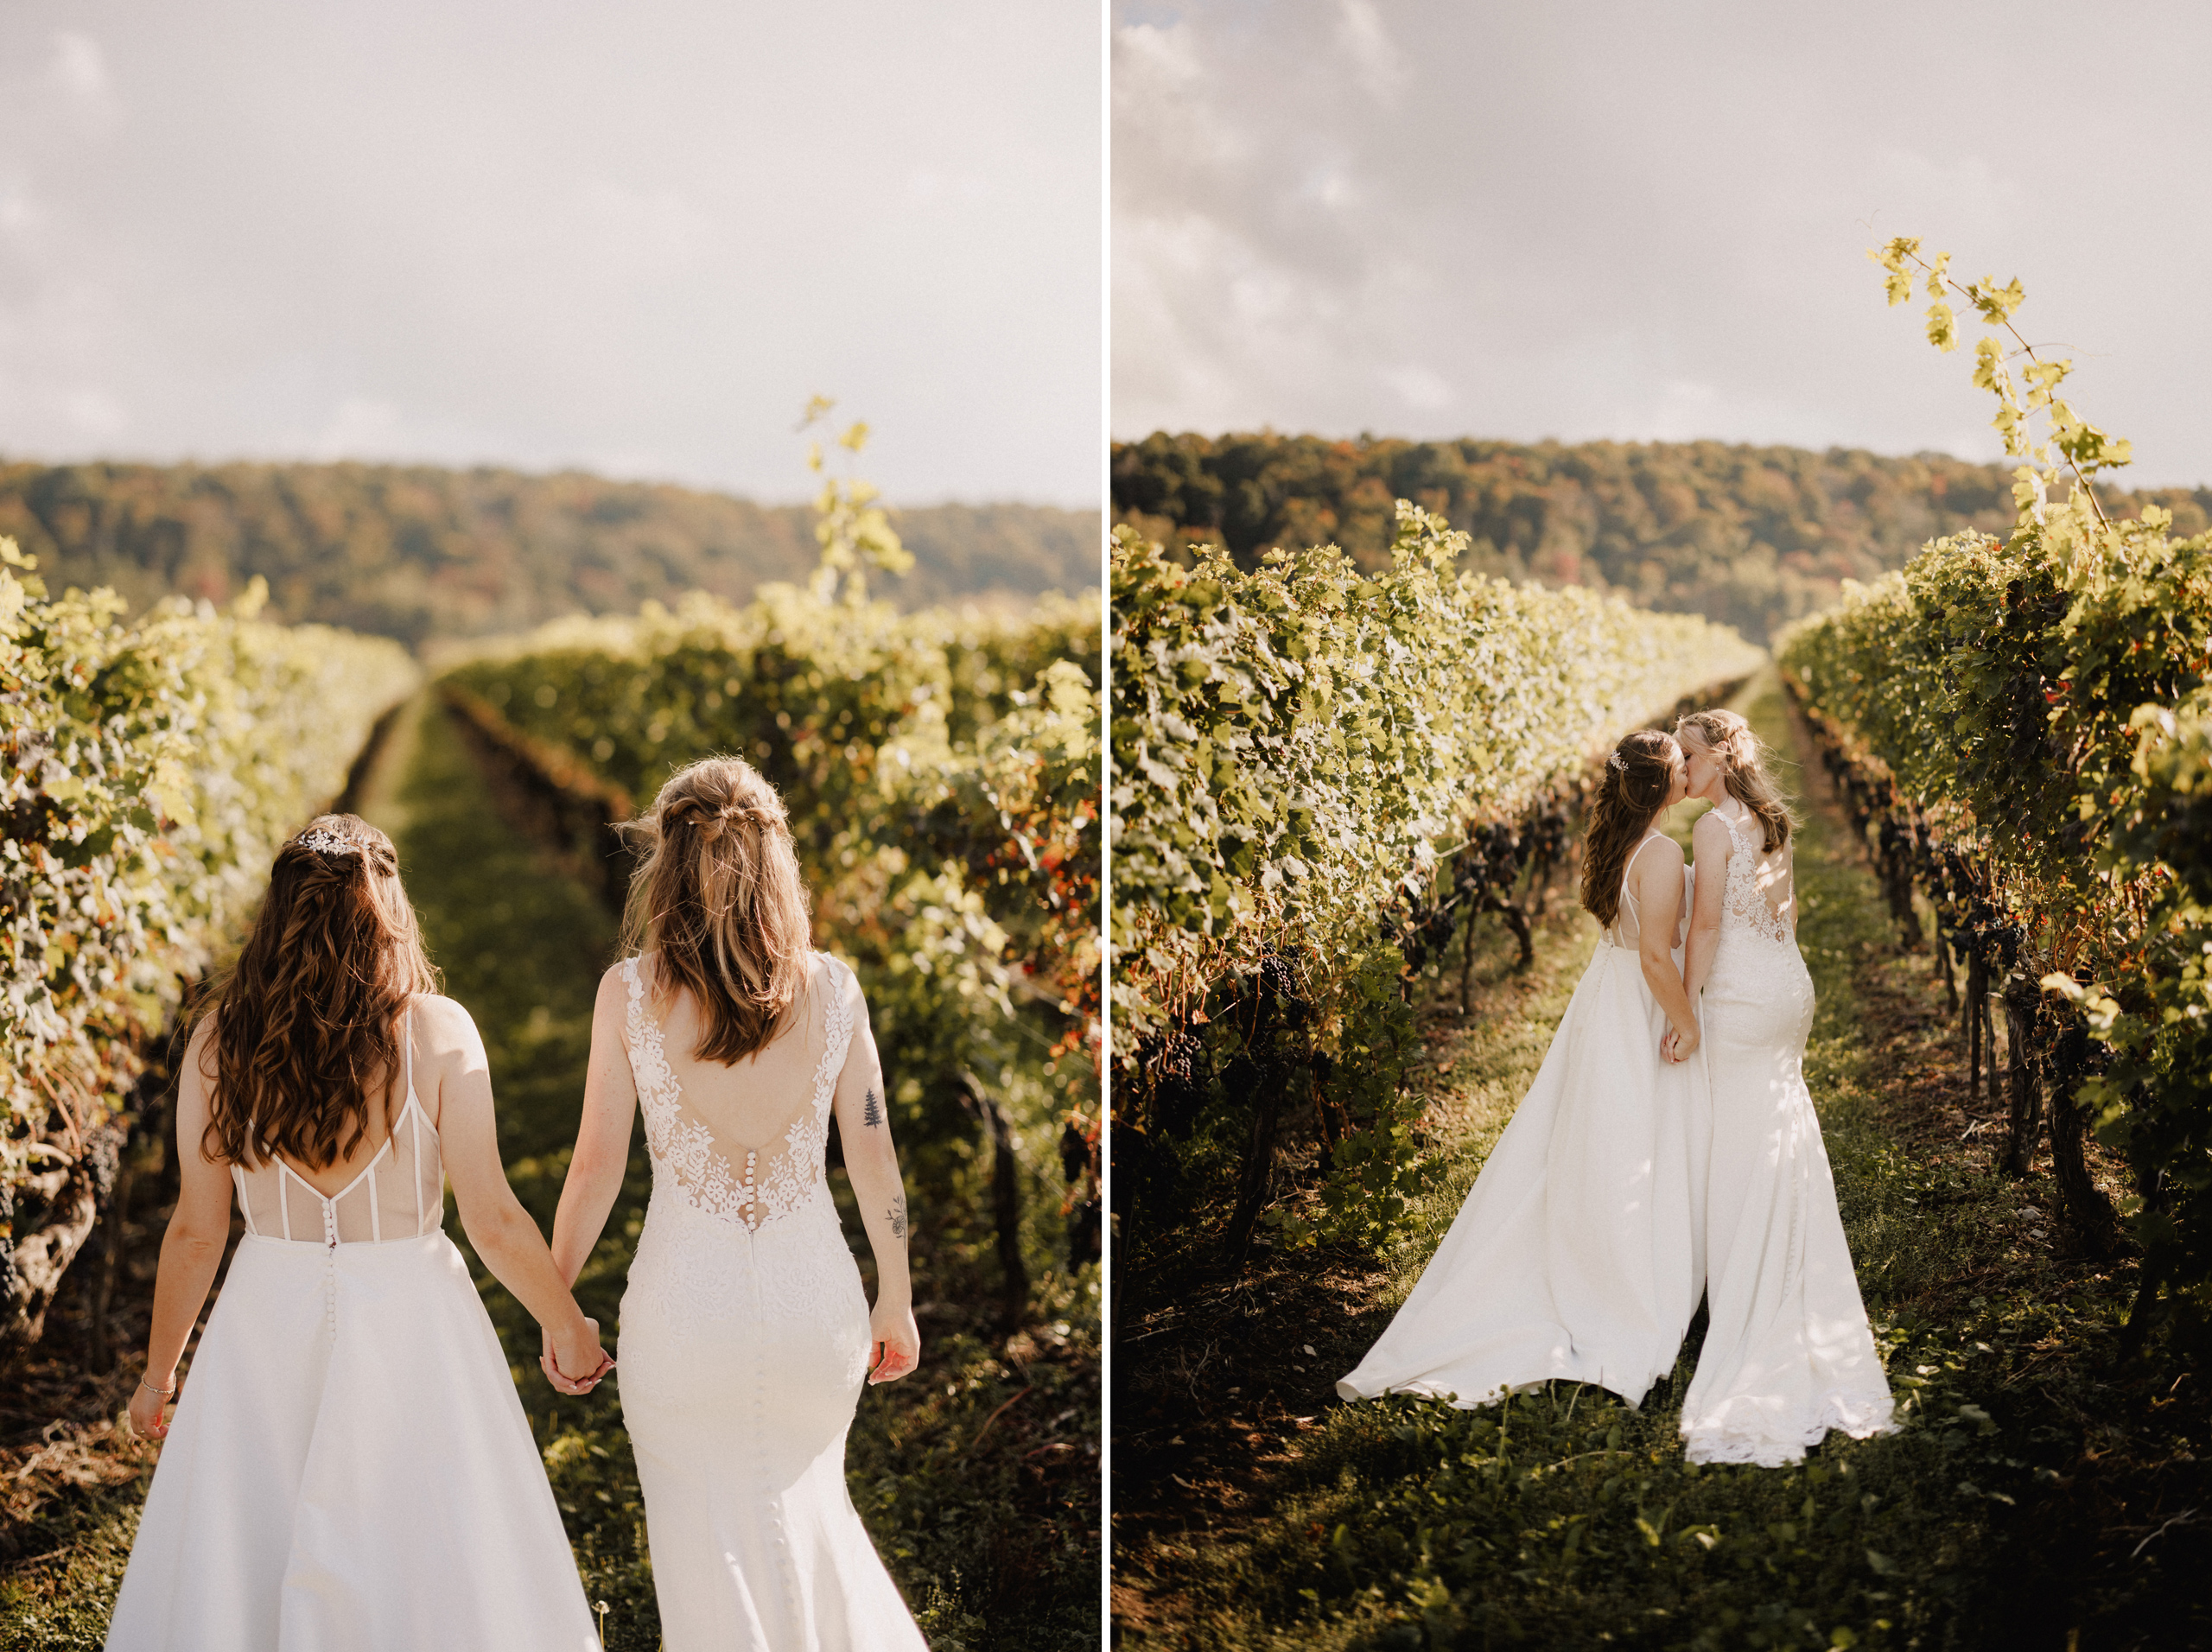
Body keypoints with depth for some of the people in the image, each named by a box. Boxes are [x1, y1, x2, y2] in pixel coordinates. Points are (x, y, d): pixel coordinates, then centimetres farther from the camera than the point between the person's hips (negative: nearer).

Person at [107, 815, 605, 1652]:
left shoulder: (219, 1038, -5)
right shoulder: (438, 1030, -11)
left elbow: (194, 1231, -1)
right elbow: (493, 1220, -10)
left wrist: (159, 1370, 13)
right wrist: (570, 1332, 5)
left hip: (267, 1327, 2)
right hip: (409, 1314, -2)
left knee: (235, 1566, 16)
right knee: (429, 1562, 12)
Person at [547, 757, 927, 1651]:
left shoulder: (629, 991, -8)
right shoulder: (832, 987, -4)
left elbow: (595, 1167, -6)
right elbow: (873, 1159, 0)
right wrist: (896, 1300, 13)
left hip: (684, 1296, -2)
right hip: (813, 1289, 2)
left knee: (704, 1534, 13)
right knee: (805, 1499, 25)